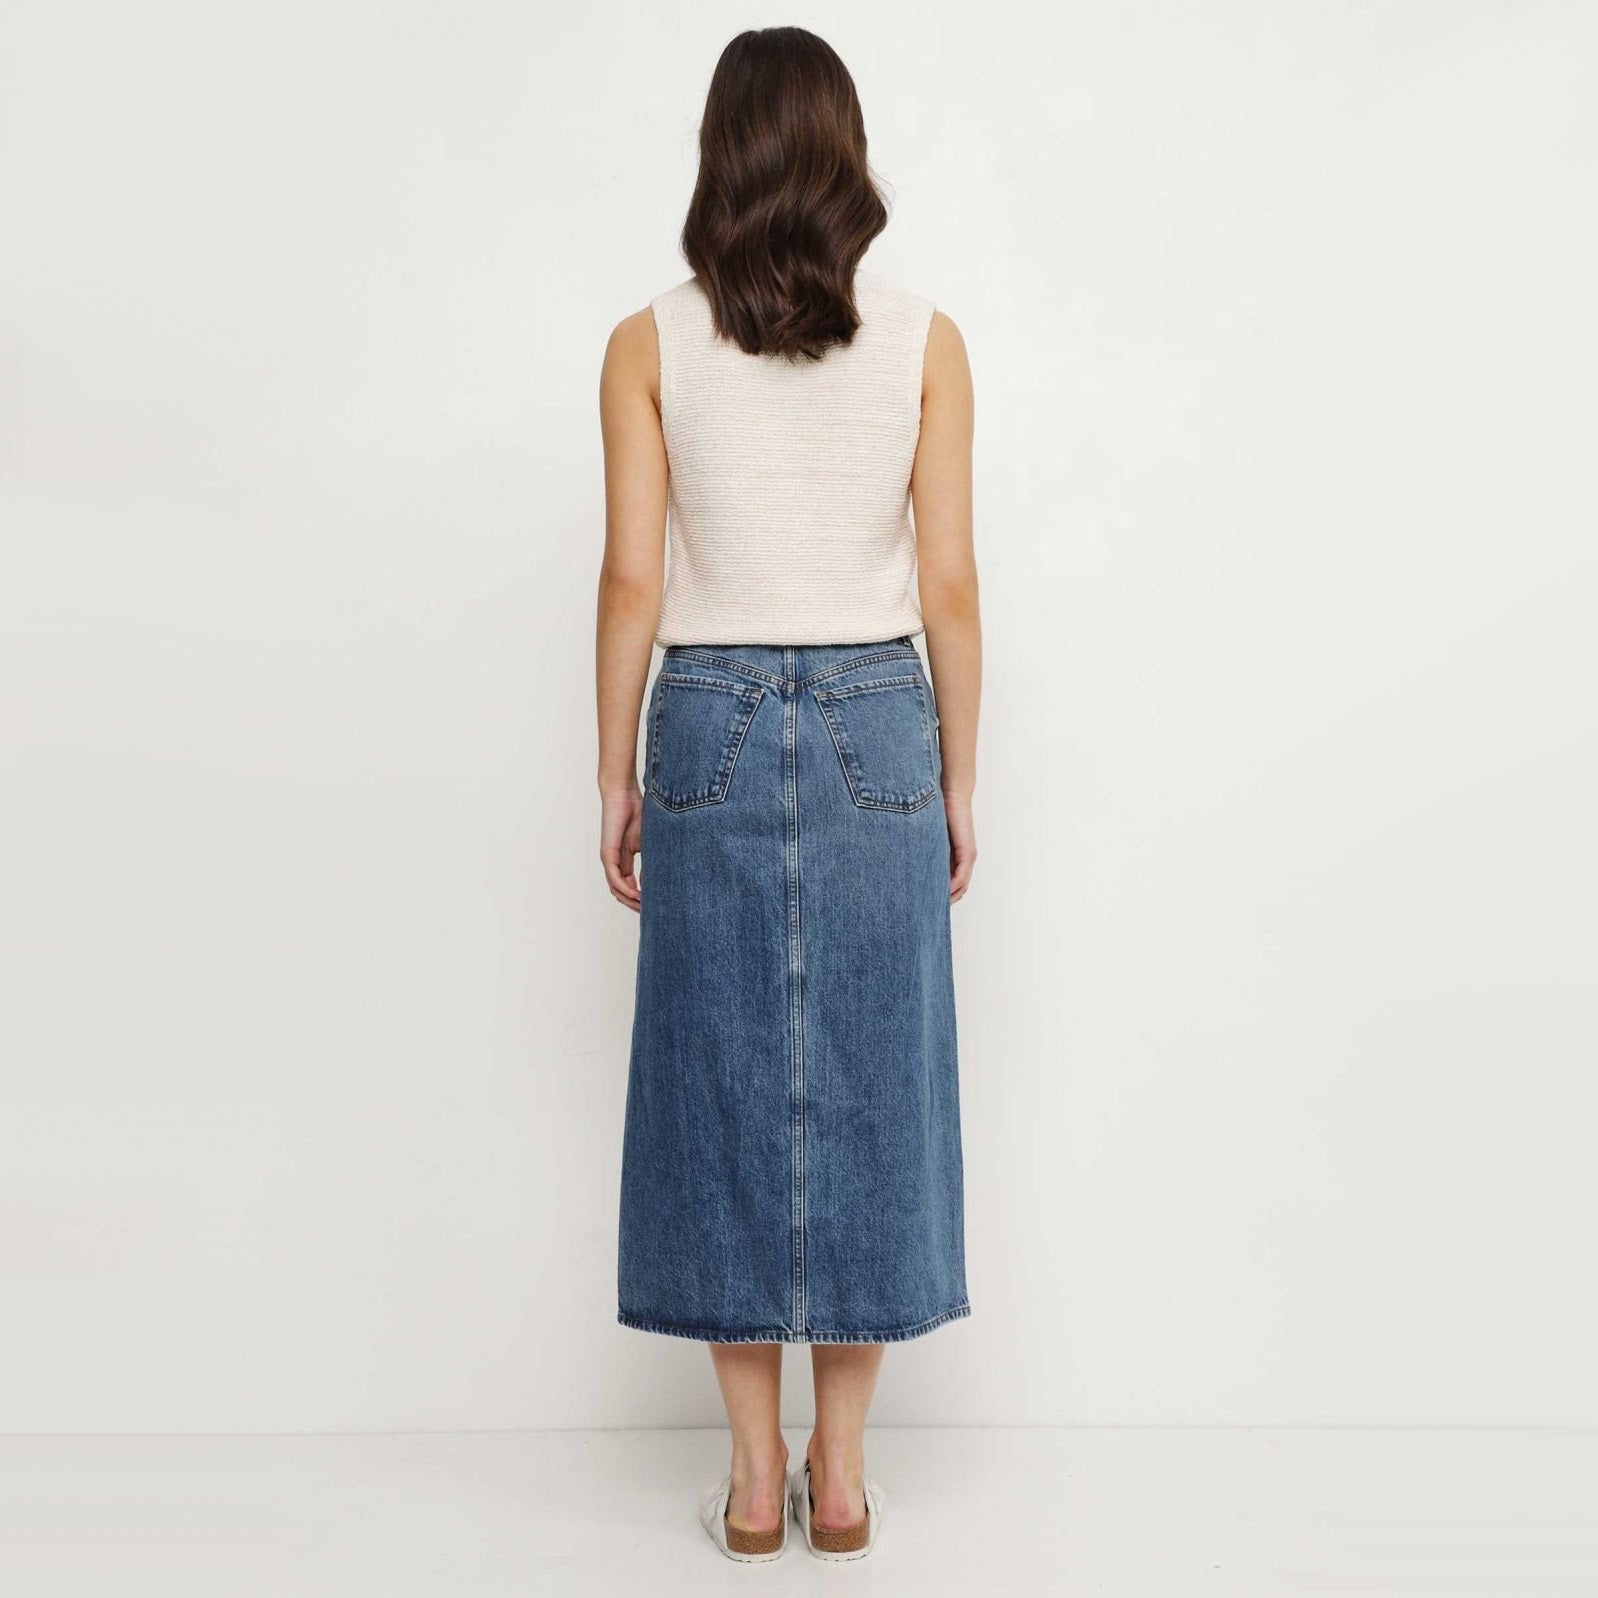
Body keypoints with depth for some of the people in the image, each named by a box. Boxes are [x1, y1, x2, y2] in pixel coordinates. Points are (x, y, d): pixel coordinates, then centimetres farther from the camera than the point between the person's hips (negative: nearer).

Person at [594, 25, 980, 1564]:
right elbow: (948, 586, -1)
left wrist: (615, 780, 6)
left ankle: (754, 1477, 18)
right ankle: (841, 1472, 19)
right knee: (868, 1083, 9)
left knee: (724, 1081, 8)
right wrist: (959, 782, 7)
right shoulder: (925, 341, 0)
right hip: (878, 724, 1)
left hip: (712, 725, 0)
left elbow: (633, 584, -3)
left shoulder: (648, 346, -1)